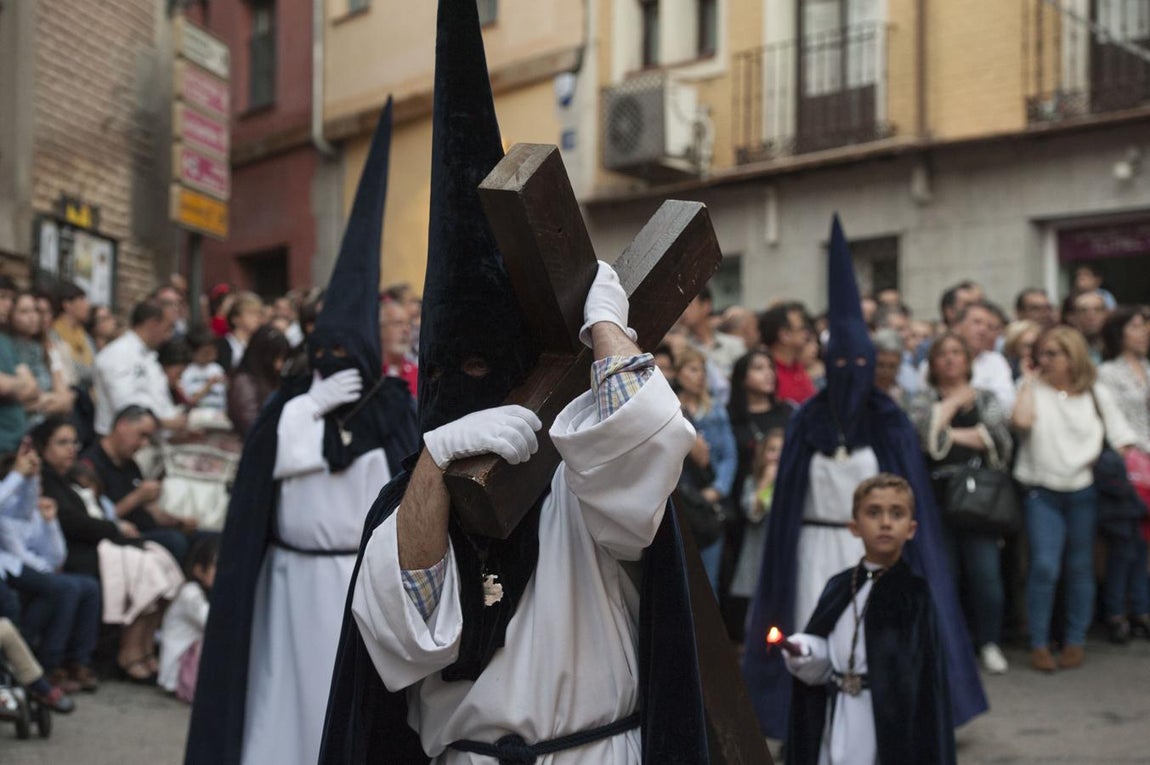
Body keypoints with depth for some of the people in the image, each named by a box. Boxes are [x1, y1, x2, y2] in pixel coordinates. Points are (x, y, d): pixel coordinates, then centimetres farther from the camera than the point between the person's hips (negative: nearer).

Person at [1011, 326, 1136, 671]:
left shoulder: (1097, 394, 9)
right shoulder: (1032, 388, 4)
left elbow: (1121, 439, 11)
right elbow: (1021, 421, -16)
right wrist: (1029, 381, -7)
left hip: (1083, 491, 2)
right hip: (1042, 492, -2)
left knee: (1080, 567, 8)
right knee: (1044, 566, -10)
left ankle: (1076, 640, 19)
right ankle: (1039, 643, 0)